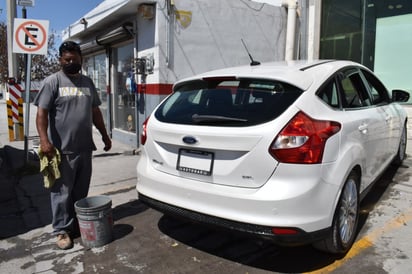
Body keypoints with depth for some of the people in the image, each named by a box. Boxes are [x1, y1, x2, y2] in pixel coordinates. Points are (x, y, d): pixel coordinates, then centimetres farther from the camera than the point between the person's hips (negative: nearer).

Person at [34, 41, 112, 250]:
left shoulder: (87, 82, 14)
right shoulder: (52, 82, -3)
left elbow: (95, 112, 19)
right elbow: (42, 113, -10)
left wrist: (104, 136, 17)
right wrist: (44, 140, -21)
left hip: (84, 148, 5)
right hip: (63, 149, -5)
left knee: (81, 192, 14)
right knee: (62, 192, 2)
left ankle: (78, 224, 28)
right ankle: (62, 230, 13)